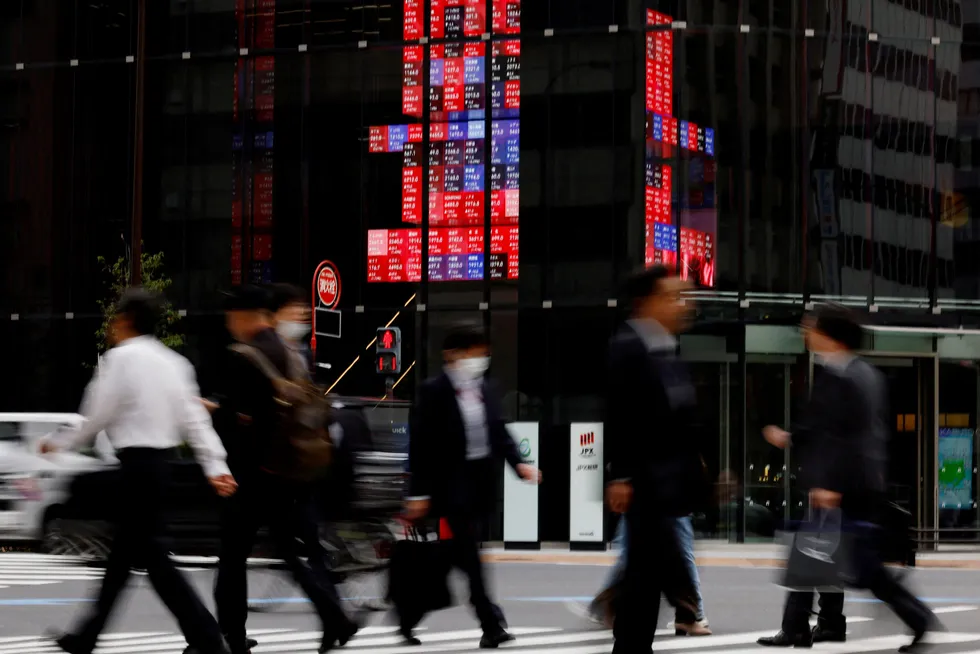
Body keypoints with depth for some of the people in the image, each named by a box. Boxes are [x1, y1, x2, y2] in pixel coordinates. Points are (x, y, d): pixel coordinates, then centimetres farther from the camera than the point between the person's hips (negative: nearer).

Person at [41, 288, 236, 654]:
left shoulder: (121, 357, -10)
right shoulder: (171, 361, 12)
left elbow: (98, 416, -9)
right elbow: (195, 418, 5)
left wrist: (59, 444, 6)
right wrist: (215, 465, 0)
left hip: (137, 462, -9)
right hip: (162, 459, 9)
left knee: (152, 556, -6)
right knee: (123, 552, 16)